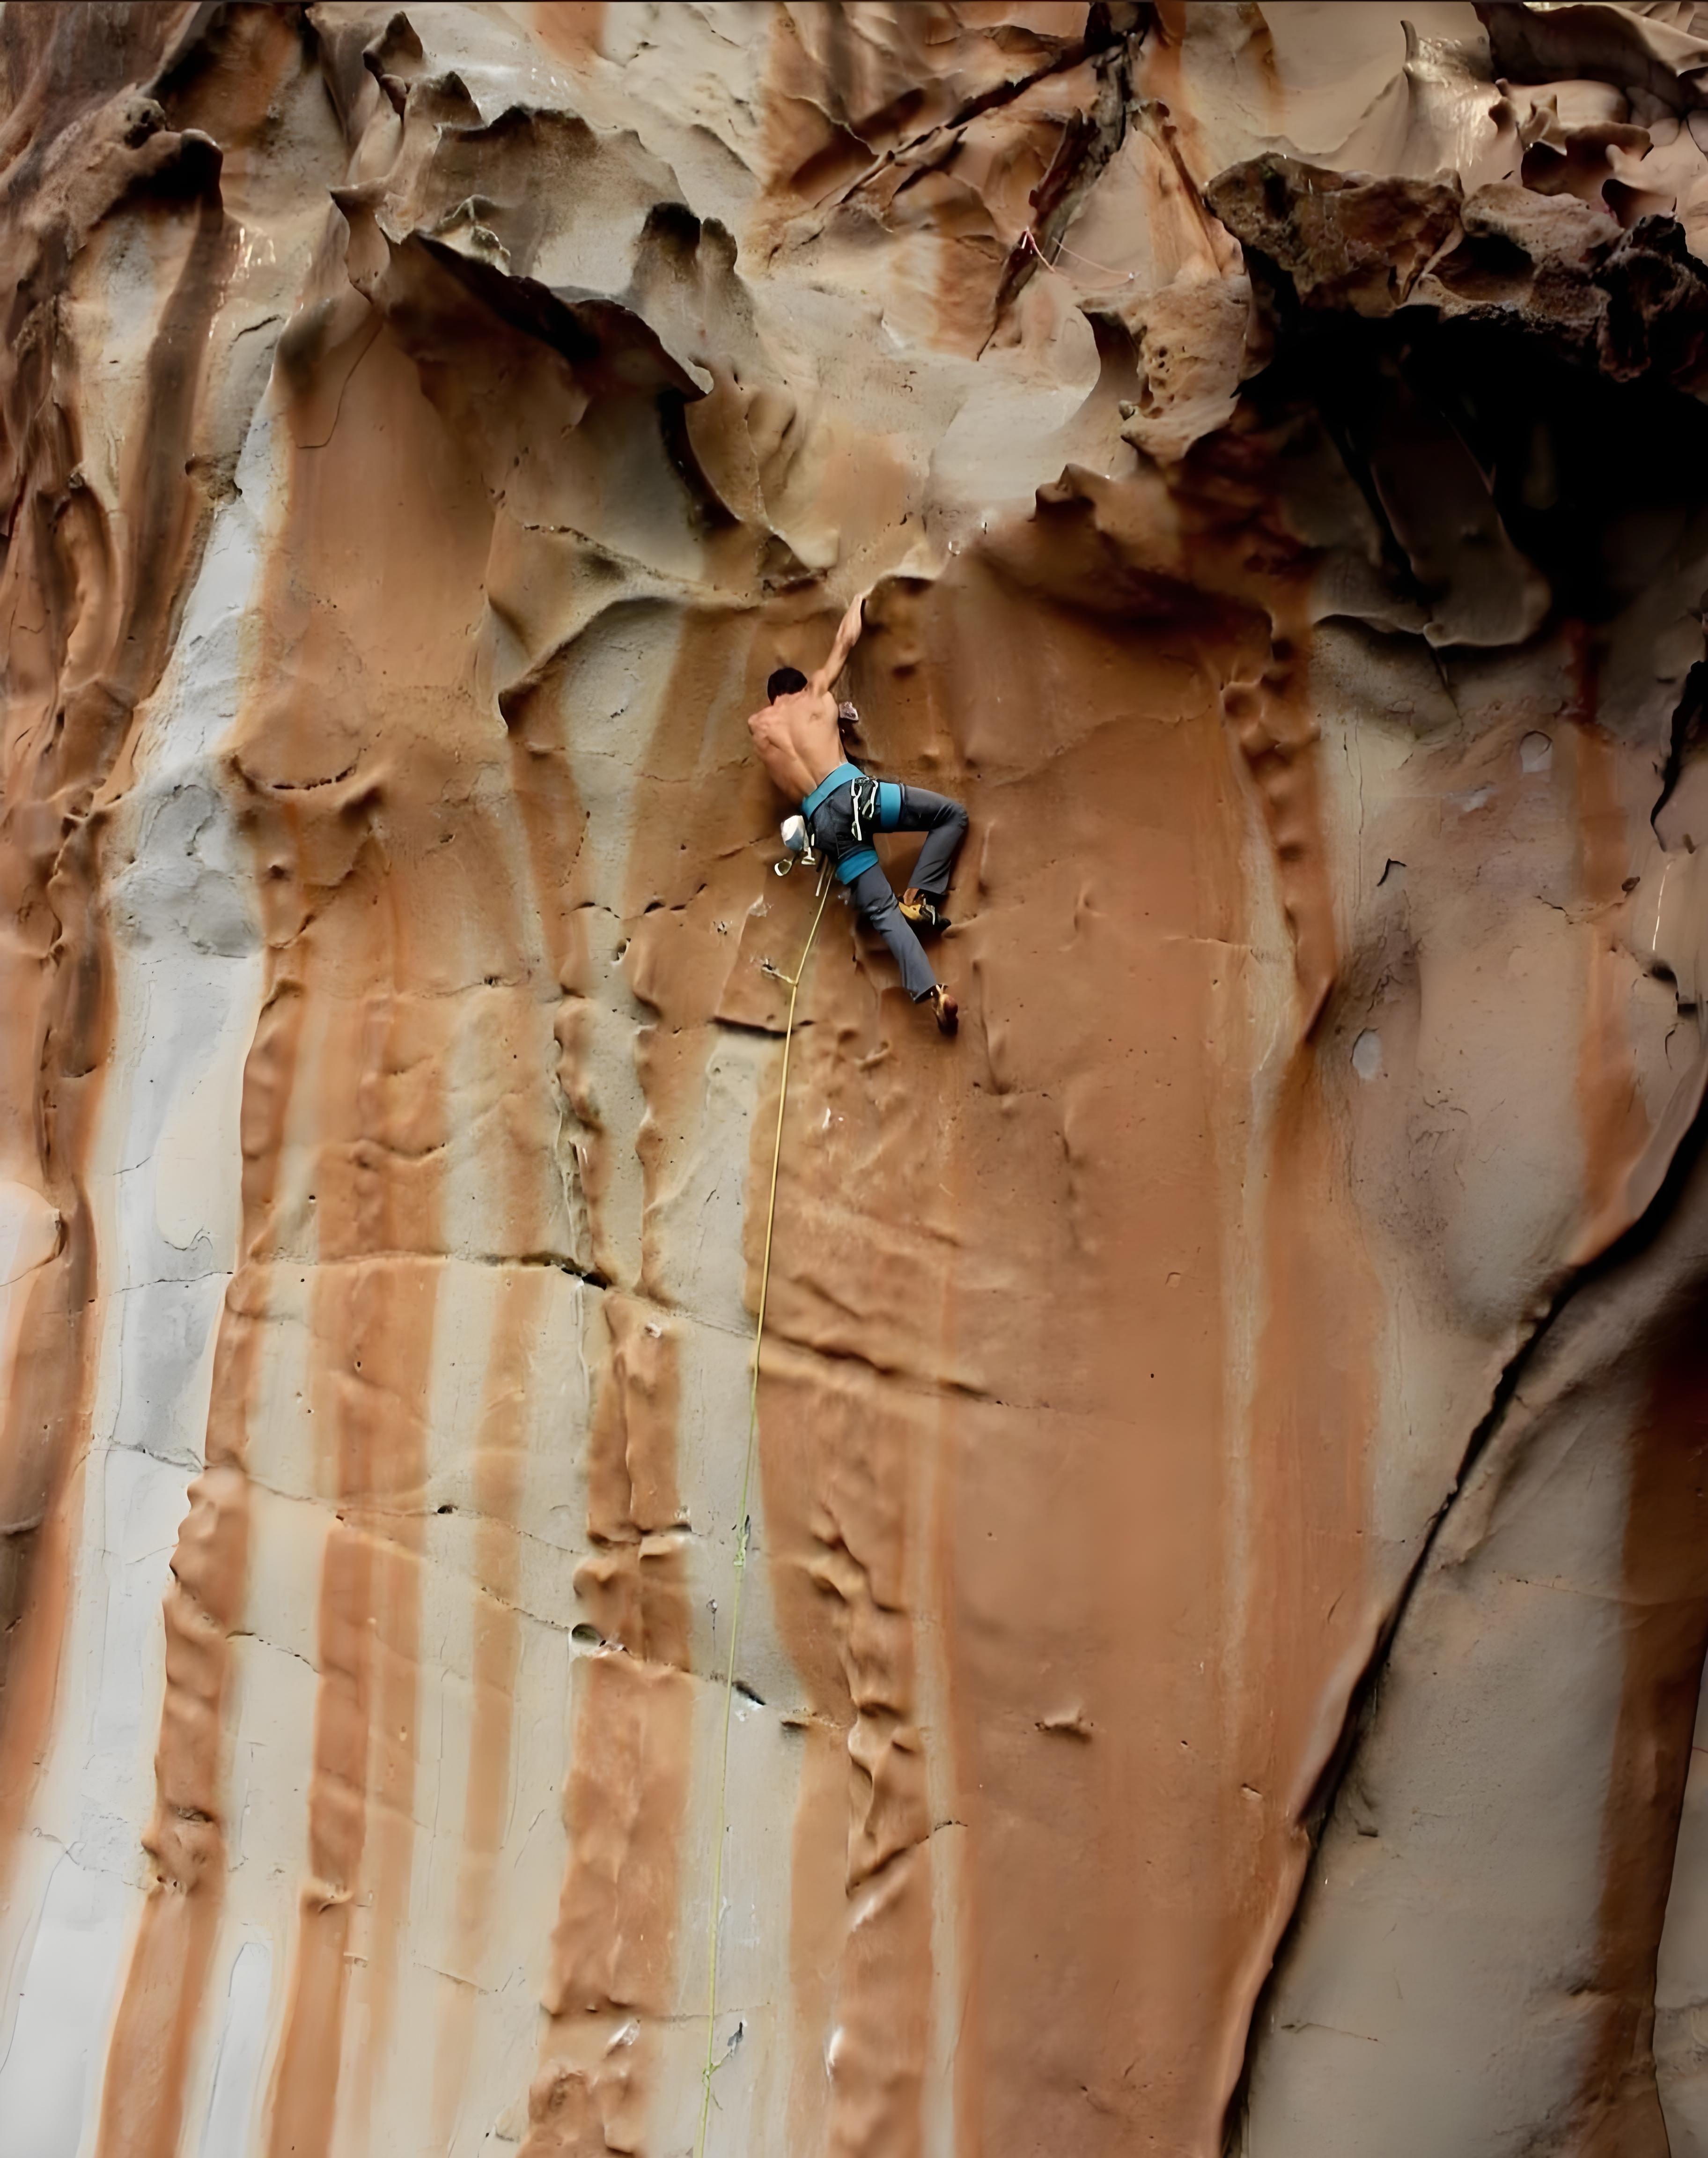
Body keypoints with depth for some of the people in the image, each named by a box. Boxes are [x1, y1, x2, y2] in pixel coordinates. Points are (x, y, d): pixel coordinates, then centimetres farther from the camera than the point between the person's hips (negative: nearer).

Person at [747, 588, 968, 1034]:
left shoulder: (756, 725, 23)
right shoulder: (815, 693, 17)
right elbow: (845, 641, 30)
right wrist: (859, 601, 46)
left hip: (822, 820, 3)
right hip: (853, 792, -3)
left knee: (883, 911, 1)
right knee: (953, 814, 12)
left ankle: (930, 992, -18)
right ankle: (918, 897, -4)